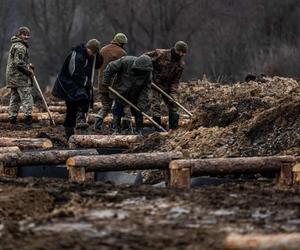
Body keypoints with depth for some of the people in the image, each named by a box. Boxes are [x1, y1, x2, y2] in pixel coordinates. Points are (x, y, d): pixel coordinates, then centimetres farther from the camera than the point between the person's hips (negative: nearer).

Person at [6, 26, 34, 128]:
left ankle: (12, 119, 16)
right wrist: (29, 71, -11)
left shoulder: (15, 45, 18)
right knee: (27, 98, -9)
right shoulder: (20, 47, -16)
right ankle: (28, 119, -12)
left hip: (12, 77, 10)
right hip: (20, 78, -10)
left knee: (15, 99, 13)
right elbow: (19, 63, -22)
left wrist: (28, 65, 15)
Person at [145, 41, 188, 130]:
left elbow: (175, 81, 0)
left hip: (168, 87, 5)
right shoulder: (161, 54, -17)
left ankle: (174, 128, 15)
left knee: (173, 106, 7)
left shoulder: (180, 65, -2)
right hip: (155, 85, -5)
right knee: (156, 106, -12)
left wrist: (173, 93, -14)